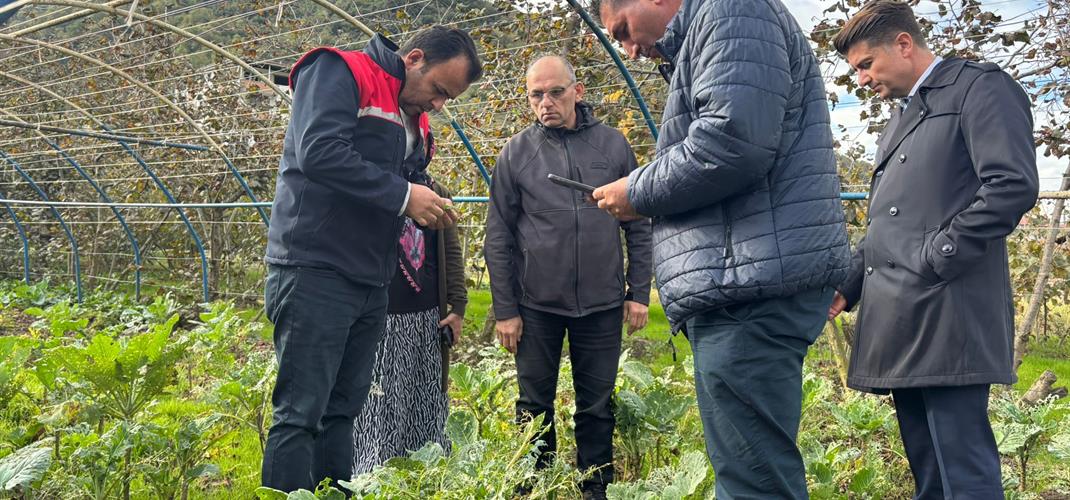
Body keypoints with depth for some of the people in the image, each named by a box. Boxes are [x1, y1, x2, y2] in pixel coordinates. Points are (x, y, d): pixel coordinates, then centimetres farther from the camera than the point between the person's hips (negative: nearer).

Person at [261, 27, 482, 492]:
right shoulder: (340, 72, -6)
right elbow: (319, 153, -21)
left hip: (370, 284, 8)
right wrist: (403, 195, -18)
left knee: (341, 412, 12)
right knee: (300, 413, -6)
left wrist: (427, 207, 2)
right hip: (315, 274, -8)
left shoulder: (414, 118, 19)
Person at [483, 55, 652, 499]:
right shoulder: (516, 153, 0)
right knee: (535, 405, 10)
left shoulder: (612, 144, 1)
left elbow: (639, 226, 6)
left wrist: (639, 292, 2)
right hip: (536, 304, 0)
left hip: (602, 303, 1)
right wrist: (505, 310, -2)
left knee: (597, 407, 10)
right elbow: (498, 239, 1)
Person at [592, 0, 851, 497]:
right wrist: (648, 201, 13)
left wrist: (638, 193, -6)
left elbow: (732, 140, -19)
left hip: (752, 286, -10)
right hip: (739, 289, 10)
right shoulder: (695, 43, 27)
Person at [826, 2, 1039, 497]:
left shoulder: (980, 88, -1)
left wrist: (934, 258, -15)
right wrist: (847, 286, 12)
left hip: (947, 321, -9)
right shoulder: (900, 116, 25)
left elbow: (1013, 186, -15)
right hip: (902, 329, 9)